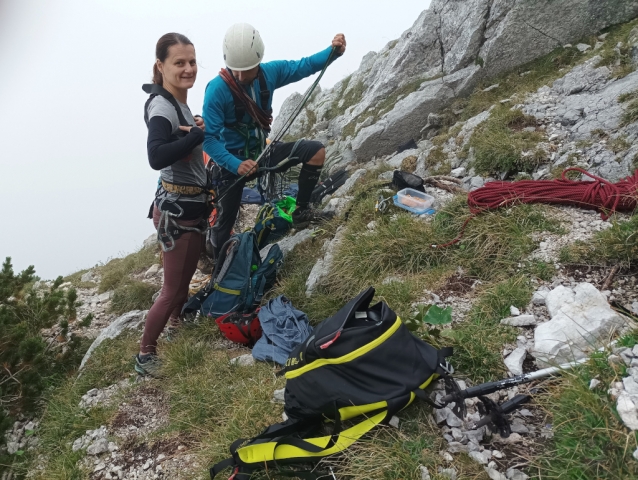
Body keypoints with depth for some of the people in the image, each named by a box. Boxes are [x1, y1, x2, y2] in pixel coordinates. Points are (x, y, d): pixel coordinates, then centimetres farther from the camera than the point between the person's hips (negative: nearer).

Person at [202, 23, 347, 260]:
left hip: (262, 151, 5)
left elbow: (303, 66, 3)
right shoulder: (217, 89, -24)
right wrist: (236, 164, -36)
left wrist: (333, 51, -13)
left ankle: (301, 211, 1)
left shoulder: (269, 72, -9)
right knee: (225, 222, 3)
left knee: (316, 151, -10)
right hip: (232, 162, -5)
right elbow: (209, 139, -24)